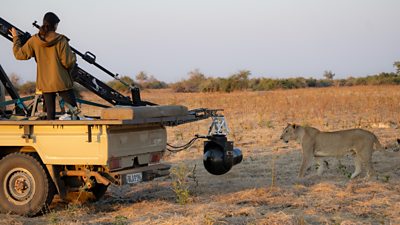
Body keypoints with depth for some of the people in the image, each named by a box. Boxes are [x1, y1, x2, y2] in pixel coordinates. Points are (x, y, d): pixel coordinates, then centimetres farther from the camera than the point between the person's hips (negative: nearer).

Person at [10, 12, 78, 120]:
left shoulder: (34, 40, -2)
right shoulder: (61, 40, -11)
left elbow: (19, 54, 5)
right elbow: (68, 62, -14)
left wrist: (15, 38, 18)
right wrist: (74, 57, 8)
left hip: (45, 83, 3)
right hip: (61, 82, -3)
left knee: (50, 114, 8)